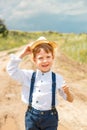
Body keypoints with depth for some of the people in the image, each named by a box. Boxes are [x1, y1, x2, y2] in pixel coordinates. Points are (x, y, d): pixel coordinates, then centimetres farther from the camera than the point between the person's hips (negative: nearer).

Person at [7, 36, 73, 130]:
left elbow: (70, 100, 2)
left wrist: (67, 92, -22)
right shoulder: (29, 75, -2)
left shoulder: (57, 78, -6)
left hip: (50, 117, -1)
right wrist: (23, 54, -10)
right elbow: (11, 69, -9)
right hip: (32, 116, 1)